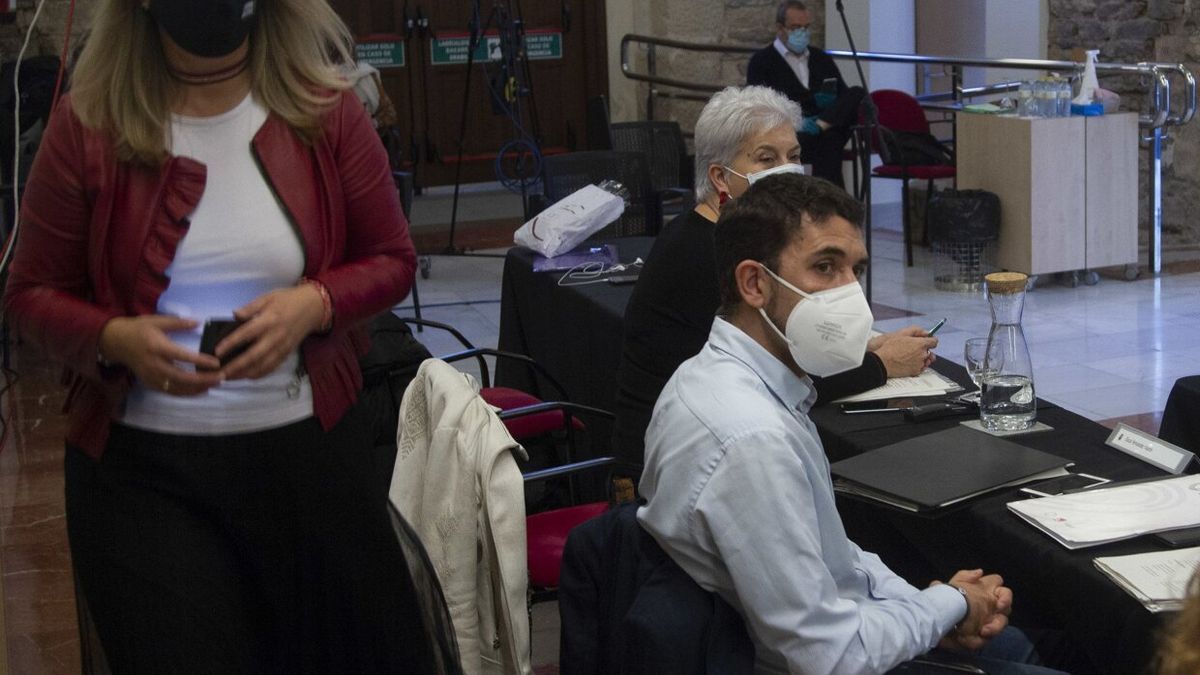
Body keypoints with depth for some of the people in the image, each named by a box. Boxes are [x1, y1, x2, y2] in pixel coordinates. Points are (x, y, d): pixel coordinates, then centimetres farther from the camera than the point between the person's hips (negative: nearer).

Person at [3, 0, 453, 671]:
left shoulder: (325, 111, -2)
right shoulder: (87, 128, -5)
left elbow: (393, 259, 7)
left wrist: (314, 303, -14)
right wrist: (115, 339, -18)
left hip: (309, 446, 2)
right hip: (142, 466, -1)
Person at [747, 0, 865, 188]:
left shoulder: (821, 58, 24)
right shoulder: (761, 61, 7)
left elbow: (846, 98, 23)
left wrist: (828, 109, -4)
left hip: (830, 130, 5)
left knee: (857, 94, -21)